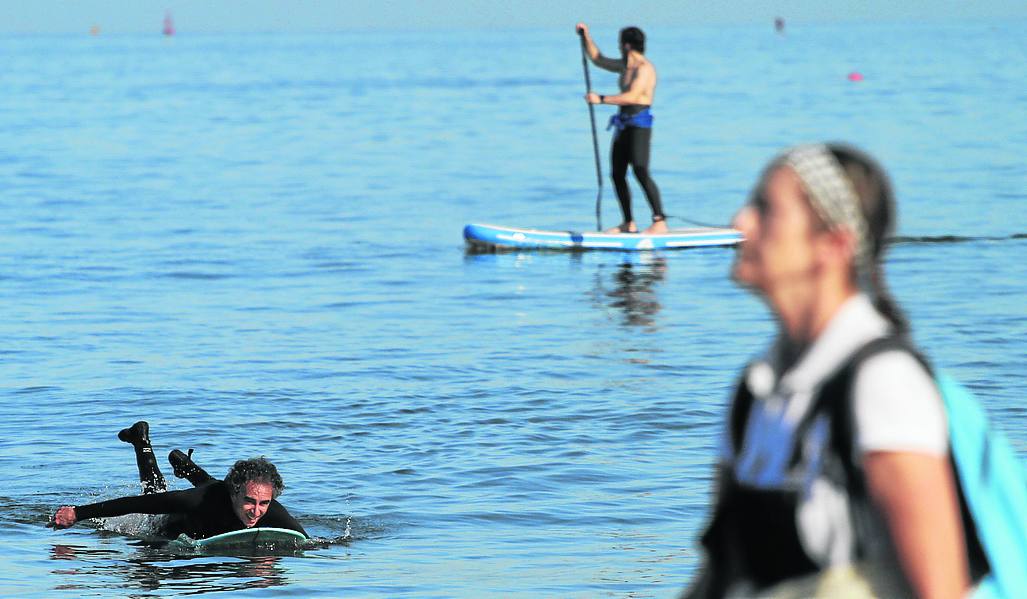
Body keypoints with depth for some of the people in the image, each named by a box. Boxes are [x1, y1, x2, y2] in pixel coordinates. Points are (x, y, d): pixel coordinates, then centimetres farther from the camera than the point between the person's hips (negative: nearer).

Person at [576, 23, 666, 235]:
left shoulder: (644, 68, -12)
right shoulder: (625, 66, 16)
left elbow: (632, 97, -24)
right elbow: (598, 59, 28)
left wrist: (601, 99, -22)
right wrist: (586, 37, 18)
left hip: (640, 124, -9)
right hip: (624, 125, 9)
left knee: (641, 172, -17)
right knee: (617, 174, 7)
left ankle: (660, 222, -18)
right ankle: (629, 224, 12)